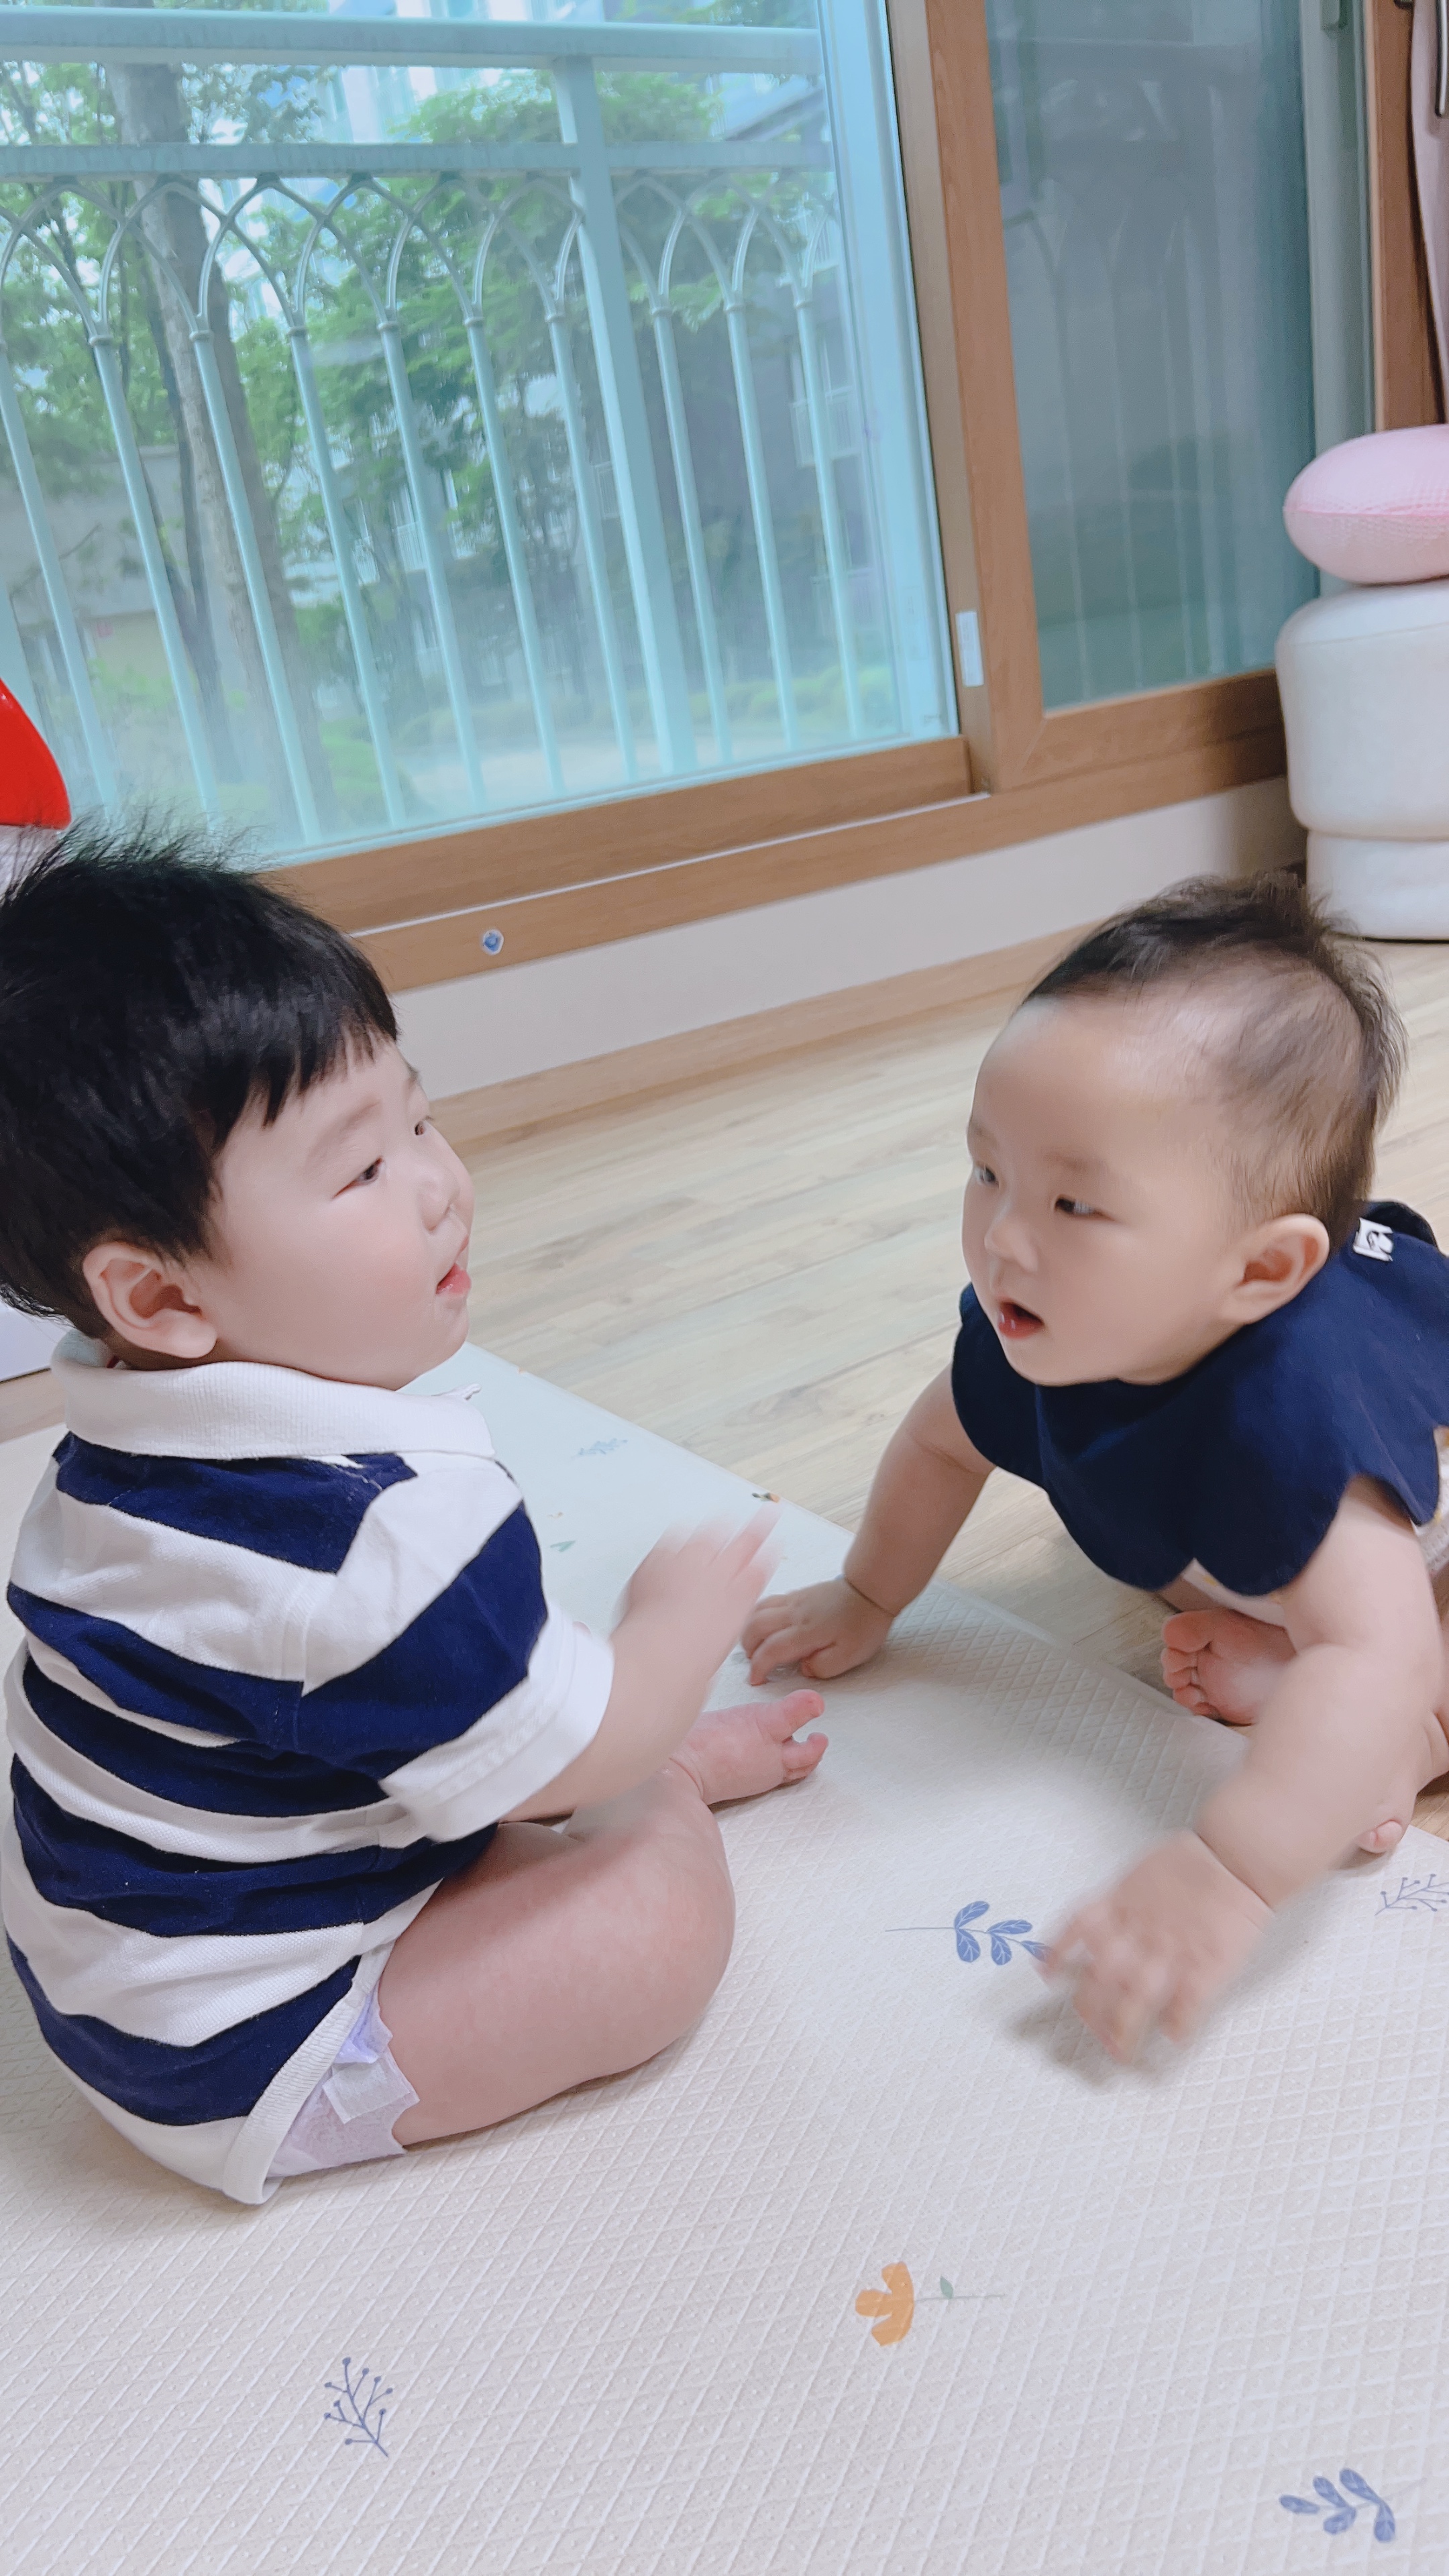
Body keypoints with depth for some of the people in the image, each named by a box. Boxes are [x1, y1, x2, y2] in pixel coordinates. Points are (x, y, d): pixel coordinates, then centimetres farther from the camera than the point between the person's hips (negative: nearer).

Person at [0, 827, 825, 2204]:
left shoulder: (125, 1443, -6)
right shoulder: (382, 1534, -37)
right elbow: (572, 1750, -24)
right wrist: (687, 1616, -5)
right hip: (242, 2062, -9)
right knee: (662, 1910, -15)